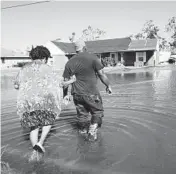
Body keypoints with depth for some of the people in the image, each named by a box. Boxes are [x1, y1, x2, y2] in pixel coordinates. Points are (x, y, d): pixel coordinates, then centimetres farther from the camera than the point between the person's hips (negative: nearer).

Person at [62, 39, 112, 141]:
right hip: (91, 93, -4)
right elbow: (101, 74, -7)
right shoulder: (93, 58, -8)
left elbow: (66, 80, 6)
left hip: (77, 93, 4)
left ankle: (83, 131, 31)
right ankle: (92, 130, 1)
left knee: (82, 114, 18)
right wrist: (108, 85, 5)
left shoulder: (70, 62, 4)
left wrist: (67, 93, 15)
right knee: (97, 111, 13)